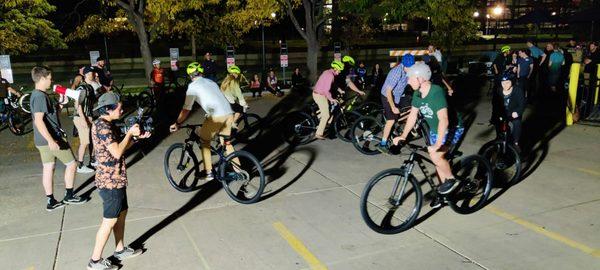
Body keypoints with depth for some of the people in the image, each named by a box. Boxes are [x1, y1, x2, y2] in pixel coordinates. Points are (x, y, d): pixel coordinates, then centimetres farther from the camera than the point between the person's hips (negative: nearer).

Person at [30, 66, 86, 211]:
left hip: (43, 140, 9)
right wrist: (50, 140, -31)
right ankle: (69, 195, 14)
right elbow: (38, 120, -26)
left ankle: (51, 201, 17)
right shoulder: (41, 96, -18)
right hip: (52, 139, -9)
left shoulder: (36, 94, 12)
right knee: (71, 163, 4)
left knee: (48, 168, 11)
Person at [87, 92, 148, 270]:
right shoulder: (103, 126, -21)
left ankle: (120, 250, 34)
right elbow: (117, 152, -25)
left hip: (116, 179, 10)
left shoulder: (107, 124, 11)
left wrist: (136, 137, 4)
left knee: (122, 213, 19)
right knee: (109, 221, 0)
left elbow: (120, 147, 16)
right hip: (110, 181, -10)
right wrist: (130, 133, -14)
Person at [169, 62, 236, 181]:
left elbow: (186, 109, 4)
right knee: (227, 142, 22)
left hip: (216, 116, -6)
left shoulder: (193, 86, 4)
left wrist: (176, 124, 15)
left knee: (205, 142, 13)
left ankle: (209, 173, 14)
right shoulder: (211, 82, 24)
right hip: (229, 113, 6)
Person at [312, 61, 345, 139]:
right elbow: (326, 90, -26)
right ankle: (319, 134, 0)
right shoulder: (330, 75, -21)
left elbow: (333, 84, 25)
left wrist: (340, 90, 20)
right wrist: (331, 99, -15)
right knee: (326, 115, -3)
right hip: (320, 96, -10)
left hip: (316, 93, 10)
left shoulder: (327, 72, 10)